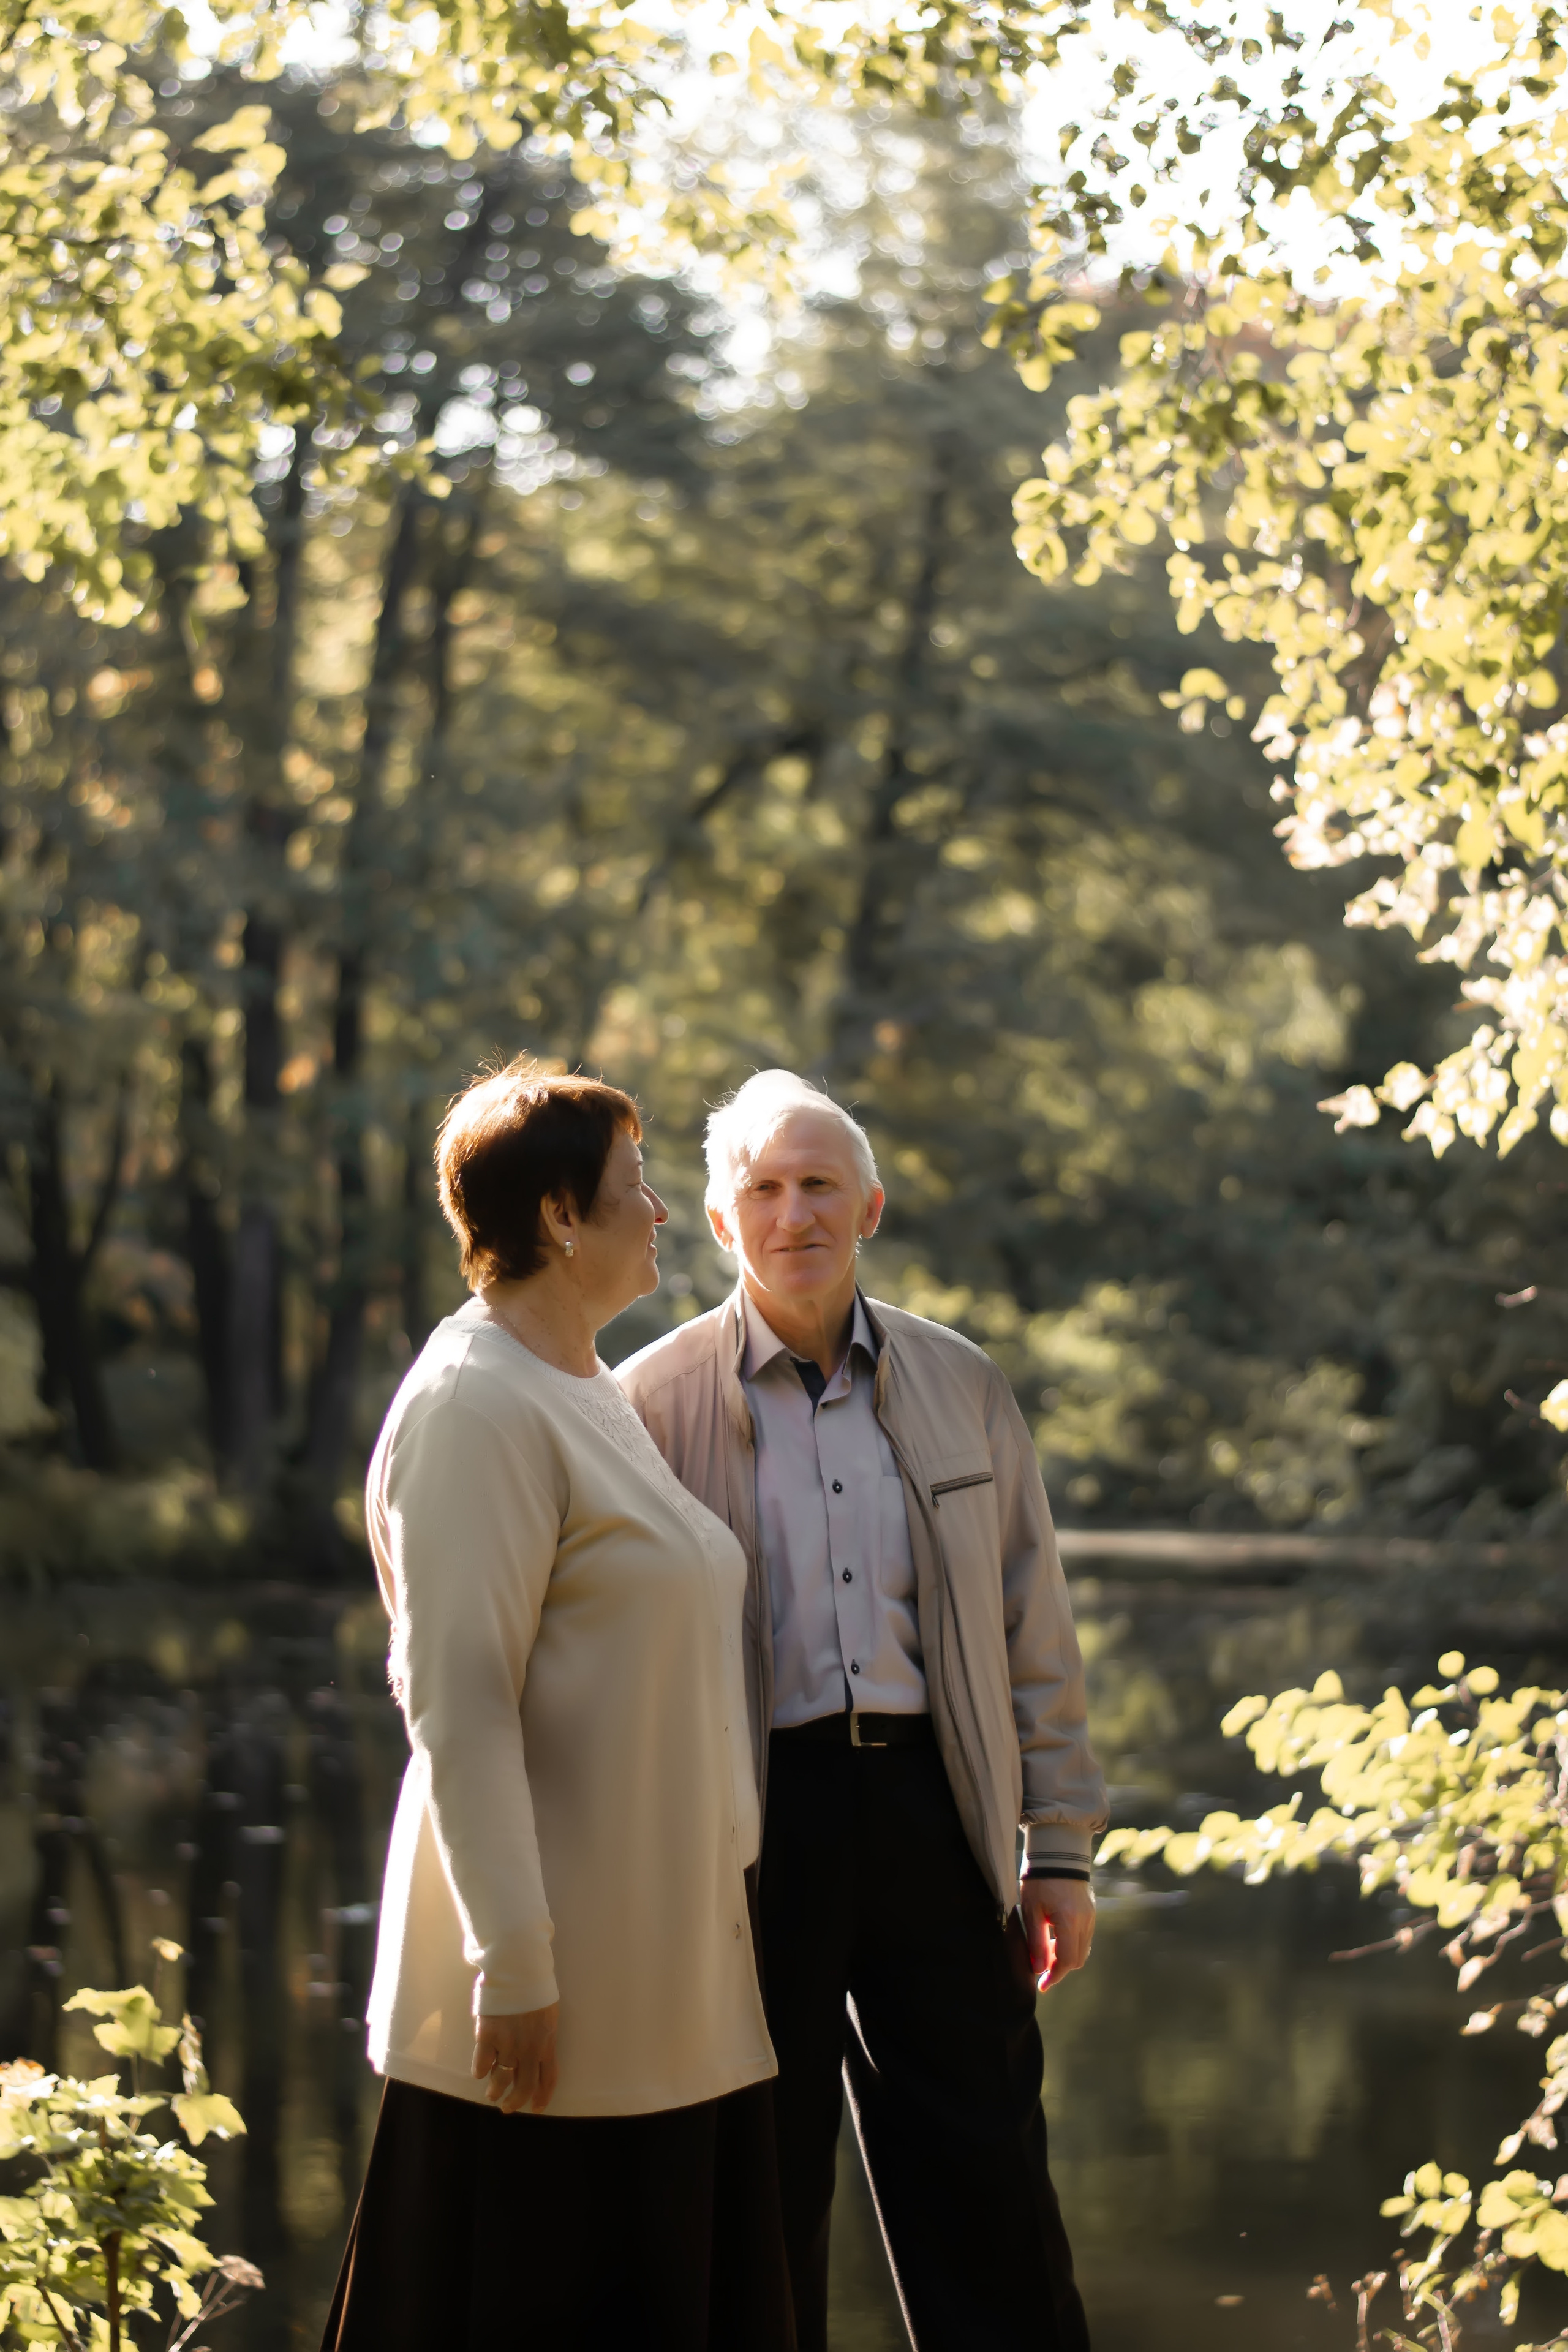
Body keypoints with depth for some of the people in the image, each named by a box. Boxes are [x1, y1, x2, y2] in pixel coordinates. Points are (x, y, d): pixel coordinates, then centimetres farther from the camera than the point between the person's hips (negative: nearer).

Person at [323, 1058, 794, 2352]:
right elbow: (457, 1702, -20)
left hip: (664, 1951, 9)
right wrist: (512, 1966, -23)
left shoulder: (592, 1396, 16)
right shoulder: (477, 1407, -14)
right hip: (565, 1980, -9)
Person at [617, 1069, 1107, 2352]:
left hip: (931, 1807, 2)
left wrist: (1061, 1851, 7)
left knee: (985, 2178, 3)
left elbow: (1034, 1631, 11)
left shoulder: (962, 1386, 10)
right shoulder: (654, 1403, 2)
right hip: (750, 1822, -2)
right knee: (765, 2187, 6)